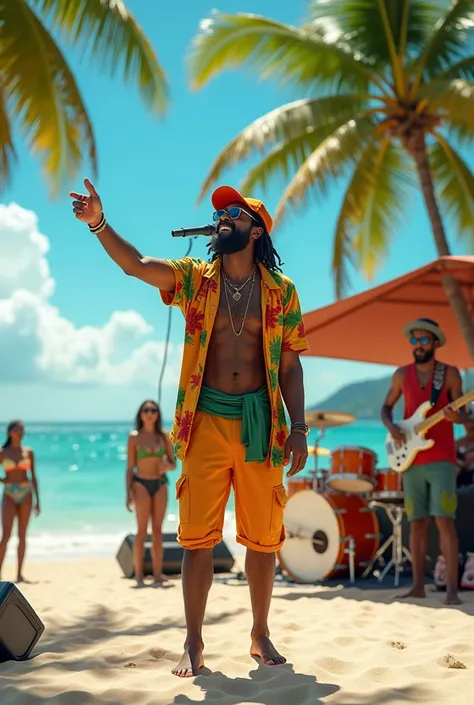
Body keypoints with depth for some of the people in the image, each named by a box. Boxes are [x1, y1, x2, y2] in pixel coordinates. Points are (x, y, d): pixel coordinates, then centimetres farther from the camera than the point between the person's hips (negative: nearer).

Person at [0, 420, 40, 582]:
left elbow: (33, 477, 8)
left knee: (22, 535, 4)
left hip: (26, 494, 2)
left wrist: (37, 500, 5)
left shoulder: (28, 452, 7)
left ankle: (19, 573, 9)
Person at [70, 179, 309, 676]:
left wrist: (298, 429, 0)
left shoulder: (281, 290, 6)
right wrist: (99, 224, -24)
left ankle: (260, 635, 23)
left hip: (261, 422, 0)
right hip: (207, 420, 0)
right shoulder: (195, 278, 7)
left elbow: (290, 365, 6)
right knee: (198, 537, 0)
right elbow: (136, 264, -9)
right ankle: (193, 644, 11)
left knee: (262, 537, 6)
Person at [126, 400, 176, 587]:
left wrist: (167, 466, -16)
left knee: (157, 530, 5)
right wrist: (128, 492, -9)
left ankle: (157, 574, 8)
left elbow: (173, 463, 8)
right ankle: (139, 575, 2)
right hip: (142, 484, -3)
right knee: (142, 531, -3)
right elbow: (130, 467, -3)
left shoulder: (163, 437, 5)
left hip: (160, 485, 3)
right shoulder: (134, 437, -3)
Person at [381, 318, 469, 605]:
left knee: (445, 521, -10)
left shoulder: (450, 373, 0)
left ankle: (452, 590, -9)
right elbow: (386, 407, 17)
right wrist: (391, 426, -4)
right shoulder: (402, 374, 9)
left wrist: (455, 416, -24)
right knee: (417, 523, 7)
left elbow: (462, 414, 0)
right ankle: (418, 586, 14)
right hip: (412, 461, 4)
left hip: (442, 460, -3)